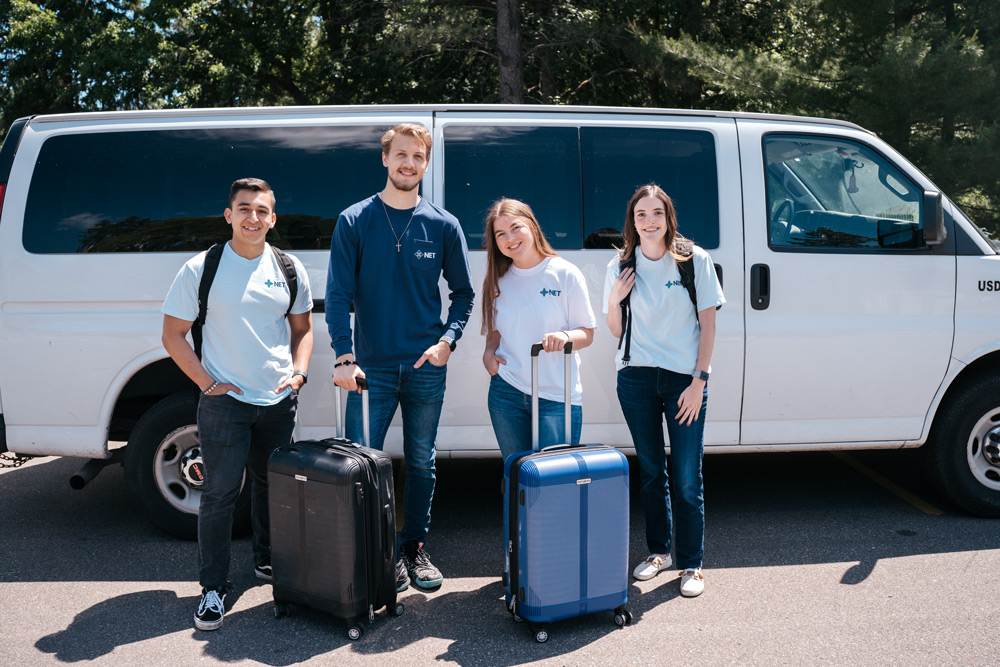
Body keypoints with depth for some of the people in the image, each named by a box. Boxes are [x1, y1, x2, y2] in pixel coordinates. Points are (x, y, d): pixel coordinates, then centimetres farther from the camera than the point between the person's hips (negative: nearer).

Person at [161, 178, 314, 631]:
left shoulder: (289, 268, 5)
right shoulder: (201, 269, -5)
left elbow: (302, 328, 14)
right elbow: (173, 335, -1)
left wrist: (299, 372, -2)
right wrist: (207, 382, -9)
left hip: (279, 400, 3)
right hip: (225, 402, -3)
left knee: (272, 484, 15)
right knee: (219, 493, -2)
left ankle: (268, 560, 35)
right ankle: (213, 587, 11)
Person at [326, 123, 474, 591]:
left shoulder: (443, 225, 4)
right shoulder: (354, 221, 0)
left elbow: (463, 293, 10)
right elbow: (338, 294, -5)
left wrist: (447, 341, -6)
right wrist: (344, 357, -16)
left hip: (427, 366, 2)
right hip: (372, 366, -1)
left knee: (422, 463, 11)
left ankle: (414, 548, 28)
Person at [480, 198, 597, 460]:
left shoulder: (565, 274, -4)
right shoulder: (497, 280, 7)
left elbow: (587, 333, -1)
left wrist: (565, 336, -22)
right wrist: (489, 353, -3)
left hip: (558, 396, -3)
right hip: (506, 392, 3)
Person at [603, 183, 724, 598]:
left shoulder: (695, 260, -1)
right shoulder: (620, 267, 4)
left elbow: (708, 324, -1)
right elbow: (616, 332, 9)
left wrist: (699, 380, -7)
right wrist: (614, 301, -10)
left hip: (684, 377, -2)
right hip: (636, 377, 2)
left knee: (686, 476, -1)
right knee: (650, 470, 12)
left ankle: (691, 564, 14)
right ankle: (658, 551, 29)